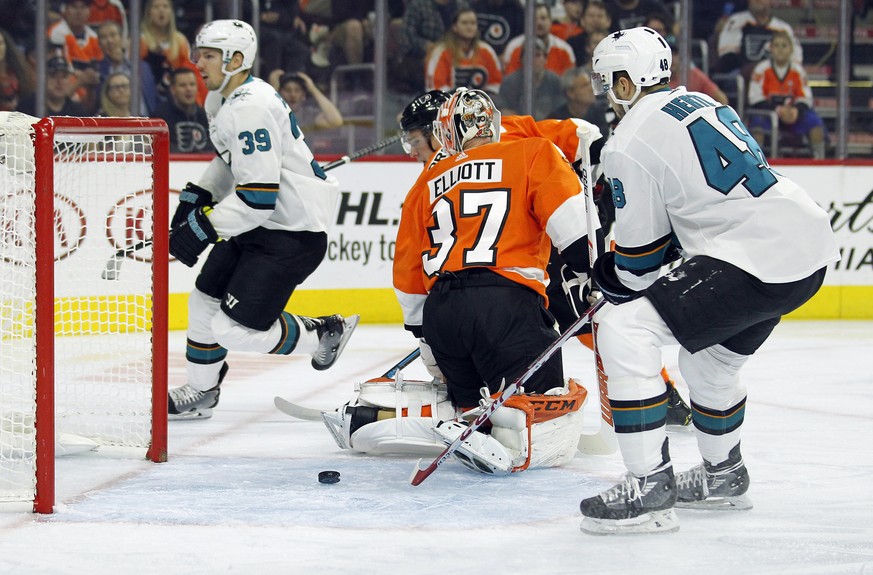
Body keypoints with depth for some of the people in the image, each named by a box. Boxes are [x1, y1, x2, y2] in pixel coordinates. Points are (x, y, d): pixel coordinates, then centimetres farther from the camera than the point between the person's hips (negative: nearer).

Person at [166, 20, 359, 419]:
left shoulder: (252, 108, -25)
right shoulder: (221, 99, 8)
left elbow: (258, 195, -29)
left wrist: (201, 228, -23)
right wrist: (194, 199, 14)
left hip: (293, 232, -10)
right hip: (257, 223, 10)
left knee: (235, 328, -11)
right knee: (205, 300, 16)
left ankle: (324, 334, 10)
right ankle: (200, 392, 33)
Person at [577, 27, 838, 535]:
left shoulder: (630, 144, -7)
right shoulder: (700, 104, 19)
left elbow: (640, 258, -2)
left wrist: (612, 278, 21)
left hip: (754, 260, -10)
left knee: (624, 331, -11)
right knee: (711, 358, 31)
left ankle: (649, 490, -12)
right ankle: (724, 477, 48)